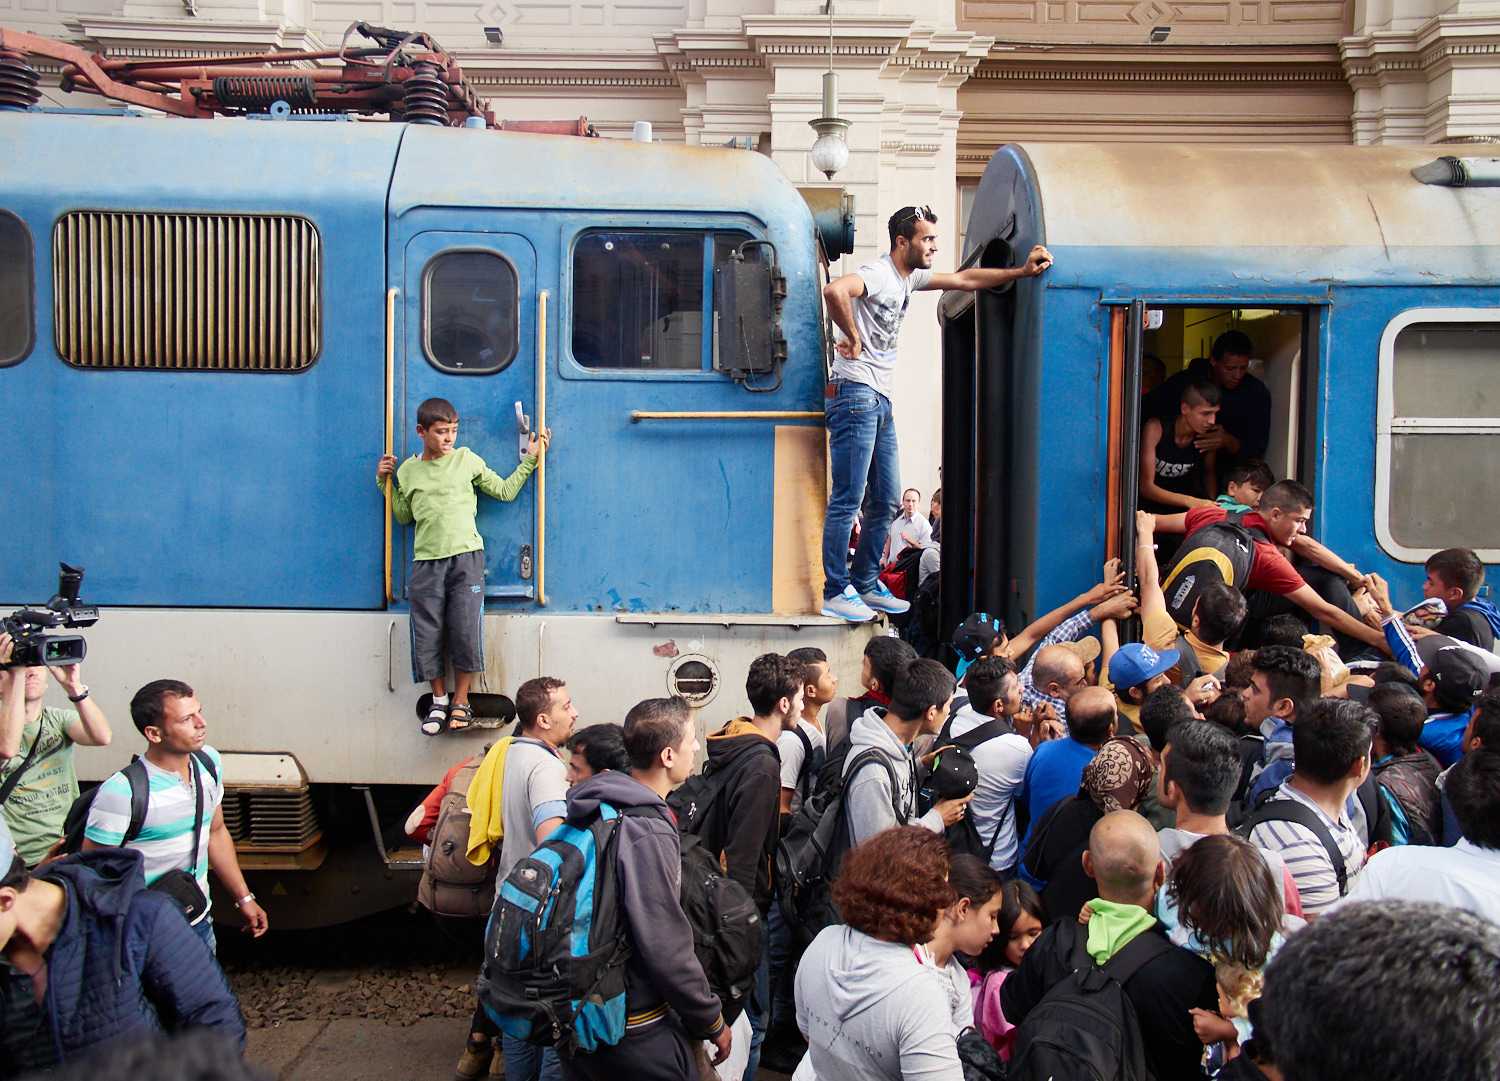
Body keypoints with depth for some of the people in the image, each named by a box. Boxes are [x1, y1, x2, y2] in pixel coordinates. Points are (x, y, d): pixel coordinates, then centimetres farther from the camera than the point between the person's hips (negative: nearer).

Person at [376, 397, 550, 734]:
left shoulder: (466, 460, 6)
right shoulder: (408, 470, 12)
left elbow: (505, 491, 9)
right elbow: (404, 517, 20)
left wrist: (530, 461, 6)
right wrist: (386, 483, 14)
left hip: (465, 558, -2)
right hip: (426, 563, 2)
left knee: (465, 629, -6)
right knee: (428, 634, 3)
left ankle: (461, 701, 9)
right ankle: (439, 701, 19)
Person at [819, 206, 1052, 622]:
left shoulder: (910, 278, 17)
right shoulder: (878, 274, -12)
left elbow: (965, 279, 27)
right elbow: (834, 290, -33)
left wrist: (1022, 271, 24)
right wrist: (852, 337, -20)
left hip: (881, 401, 10)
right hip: (856, 395, -10)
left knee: (886, 501, 11)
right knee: (847, 499, -7)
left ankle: (866, 584, 21)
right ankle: (836, 592, -2)